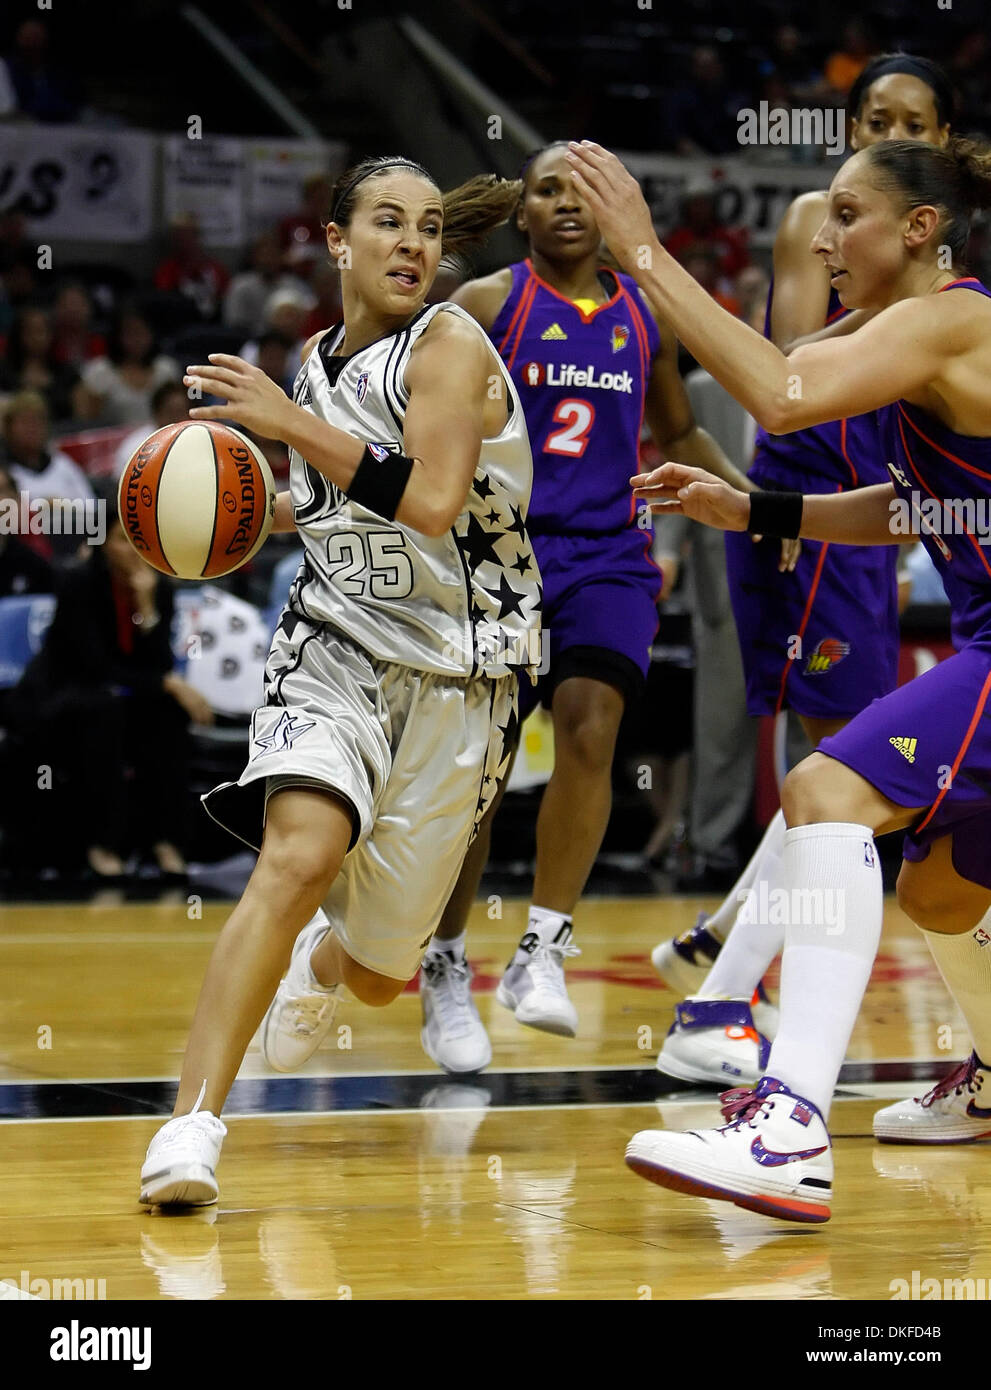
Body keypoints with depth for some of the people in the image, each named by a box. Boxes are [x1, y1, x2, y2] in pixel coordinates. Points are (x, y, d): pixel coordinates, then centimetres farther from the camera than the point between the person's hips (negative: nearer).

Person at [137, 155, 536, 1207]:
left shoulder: (449, 345, -10)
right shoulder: (319, 359, 9)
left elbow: (431, 502, -25)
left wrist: (290, 424, -24)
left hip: (456, 674, -2)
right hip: (334, 647, 3)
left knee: (376, 978, 9)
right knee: (299, 855, -29)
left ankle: (322, 966, 49)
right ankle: (191, 1127, -33)